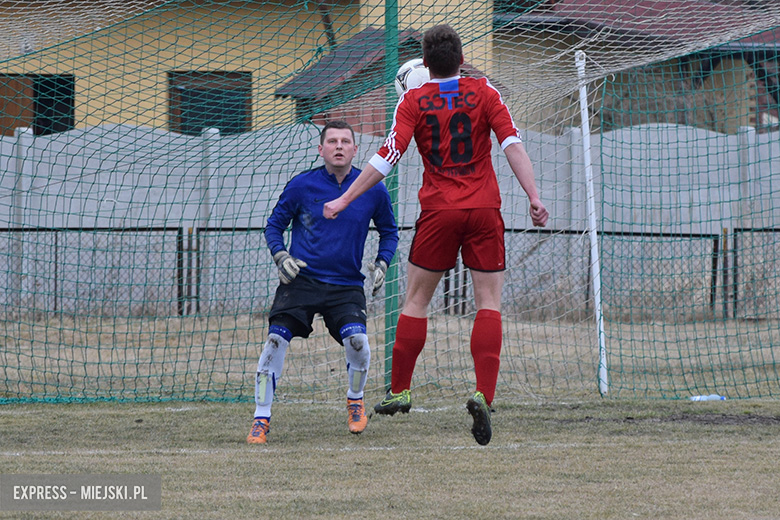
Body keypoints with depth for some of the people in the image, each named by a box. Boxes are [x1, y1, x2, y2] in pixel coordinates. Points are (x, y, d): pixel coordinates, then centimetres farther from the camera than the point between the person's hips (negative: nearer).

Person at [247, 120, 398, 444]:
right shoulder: (302, 185, -2)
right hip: (300, 280, 0)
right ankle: (261, 420, -2)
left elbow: (389, 231, 18)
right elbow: (274, 224, 10)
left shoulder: (373, 190, 1)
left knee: (357, 341, -21)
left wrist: (382, 264, 2)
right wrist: (280, 256, -6)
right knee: (275, 341, -16)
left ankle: (355, 400, 12)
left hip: (346, 285, 0)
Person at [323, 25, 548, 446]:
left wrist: (344, 200, 0)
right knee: (489, 303, 0)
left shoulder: (414, 102, 1)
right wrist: (534, 198, -8)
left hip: (438, 210, 0)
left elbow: (387, 158, -5)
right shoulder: (484, 93, 3)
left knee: (416, 300, 12)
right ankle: (483, 394, -16)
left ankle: (400, 390, 16)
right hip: (484, 209, 0)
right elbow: (512, 145, -6)